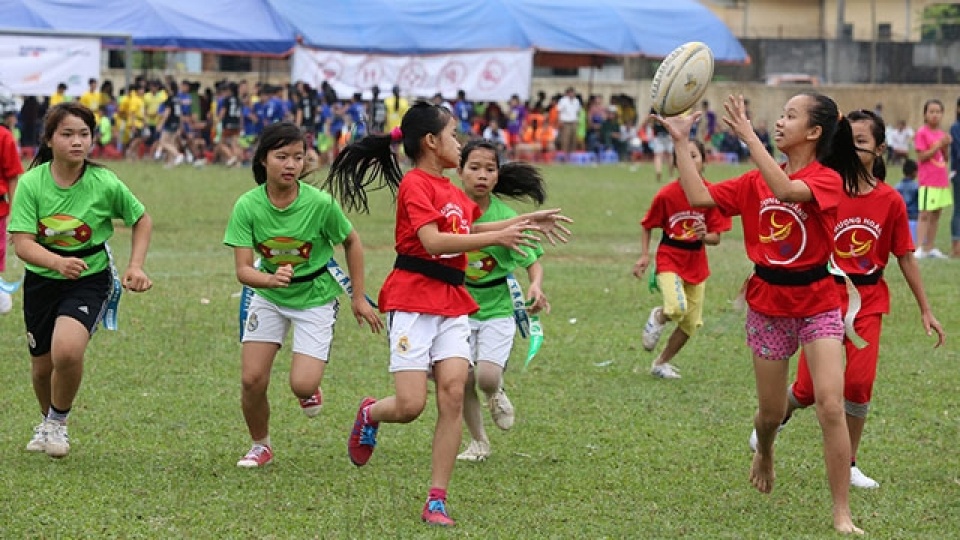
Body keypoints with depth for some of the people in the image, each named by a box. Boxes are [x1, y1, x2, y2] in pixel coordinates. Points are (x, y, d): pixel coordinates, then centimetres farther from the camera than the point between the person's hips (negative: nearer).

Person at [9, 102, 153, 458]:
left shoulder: (106, 184, -15)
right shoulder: (31, 183, -15)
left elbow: (142, 220, 3)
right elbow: (22, 243, -21)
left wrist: (135, 266, -8)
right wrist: (58, 262, -39)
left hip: (90, 280, -2)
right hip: (42, 279, 2)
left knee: (67, 350, -26)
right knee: (42, 365, 13)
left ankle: (58, 422, 2)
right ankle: (48, 421, 46)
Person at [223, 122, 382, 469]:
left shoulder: (320, 203, -22)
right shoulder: (248, 206, -19)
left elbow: (351, 242, -3)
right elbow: (243, 269, -21)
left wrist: (358, 297, 0)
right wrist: (270, 279, -43)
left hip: (315, 297, -2)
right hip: (268, 296, 2)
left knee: (302, 385, -16)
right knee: (252, 379, -5)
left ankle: (310, 388, 24)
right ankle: (261, 446, 22)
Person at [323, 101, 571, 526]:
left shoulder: (450, 190, 14)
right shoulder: (416, 184, -11)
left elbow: (472, 227, 34)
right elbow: (433, 241, -23)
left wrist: (528, 221, 27)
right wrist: (497, 238, -21)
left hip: (452, 303, 7)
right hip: (413, 302, -7)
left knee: (453, 394, -8)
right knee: (411, 404, -12)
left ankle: (437, 500, -4)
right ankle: (370, 414, 25)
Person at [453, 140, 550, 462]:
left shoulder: (506, 217, -15)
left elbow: (533, 263, -10)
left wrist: (536, 287, -29)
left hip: (497, 307, -2)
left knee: (487, 377, -18)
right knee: (463, 380, -1)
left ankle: (495, 393, 20)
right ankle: (478, 442, 22)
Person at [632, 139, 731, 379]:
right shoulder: (667, 194, -14)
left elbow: (716, 238, -8)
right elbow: (647, 226, 0)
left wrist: (704, 236, -30)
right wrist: (644, 256, -9)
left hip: (696, 264, 4)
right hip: (669, 259, -4)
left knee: (691, 323, 10)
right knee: (677, 308, -29)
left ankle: (661, 363, 32)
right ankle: (657, 317, 8)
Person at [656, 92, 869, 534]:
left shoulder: (828, 180, -13)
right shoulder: (756, 182, 3)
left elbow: (786, 191, -34)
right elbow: (699, 197, -6)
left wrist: (748, 136, -32)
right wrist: (681, 142, -8)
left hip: (817, 303, -4)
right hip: (768, 304, 4)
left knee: (831, 407, -16)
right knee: (771, 412, 13)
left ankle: (842, 516, -9)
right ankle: (764, 453, 50)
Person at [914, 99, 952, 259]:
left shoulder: (942, 133, 13)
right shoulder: (922, 133, -7)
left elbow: (945, 158, 15)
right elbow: (921, 157, -14)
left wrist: (946, 146, -3)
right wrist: (938, 145, -18)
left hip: (942, 180, 7)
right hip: (928, 181, -7)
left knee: (936, 215, 9)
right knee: (925, 215, -10)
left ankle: (931, 247, 14)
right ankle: (919, 249, -11)